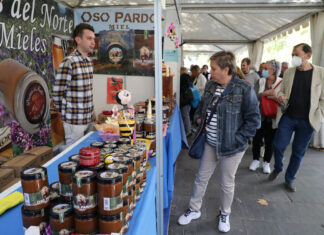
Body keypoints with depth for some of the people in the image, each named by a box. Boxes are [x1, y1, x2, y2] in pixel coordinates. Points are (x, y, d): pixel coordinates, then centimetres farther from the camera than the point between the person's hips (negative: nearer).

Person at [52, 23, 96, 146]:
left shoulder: (89, 61, 9)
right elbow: (57, 94, -14)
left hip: (89, 119, 7)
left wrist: (90, 113, 14)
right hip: (74, 121, -7)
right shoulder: (68, 62, -16)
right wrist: (66, 113, -2)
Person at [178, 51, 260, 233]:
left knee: (227, 184, 14)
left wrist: (236, 139, -17)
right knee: (201, 178, 17)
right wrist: (199, 117, 3)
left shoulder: (244, 90, -18)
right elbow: (202, 105, 21)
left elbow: (254, 121, -15)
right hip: (211, 144, 6)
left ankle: (225, 214, 41)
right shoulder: (211, 85, 2)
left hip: (231, 148, -5)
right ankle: (194, 210, 39)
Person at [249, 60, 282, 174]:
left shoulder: (282, 83, -6)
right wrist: (265, 93, -23)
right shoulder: (260, 81, 1)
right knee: (256, 139, 11)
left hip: (272, 118, -2)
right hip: (259, 116, 2)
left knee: (269, 141, 11)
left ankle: (266, 162, 31)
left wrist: (276, 97, -26)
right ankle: (256, 160, 31)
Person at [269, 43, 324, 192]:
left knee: (298, 152, 10)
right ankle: (277, 168, 31)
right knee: (278, 145, 1)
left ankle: (290, 179, 29)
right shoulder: (289, 72, 3)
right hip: (287, 117, 1)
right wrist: (281, 97, -13)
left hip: (307, 121, -1)